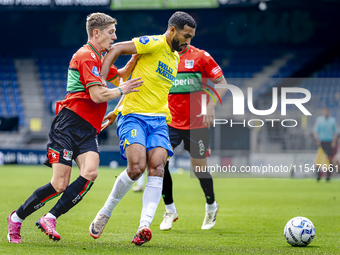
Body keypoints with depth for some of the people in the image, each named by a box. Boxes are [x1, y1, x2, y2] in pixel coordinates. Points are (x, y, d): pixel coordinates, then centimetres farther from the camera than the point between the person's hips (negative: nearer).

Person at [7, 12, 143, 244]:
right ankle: (16, 217, 9)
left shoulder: (98, 58, 23)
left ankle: (50, 219, -15)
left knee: (90, 173, -20)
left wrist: (135, 57, 24)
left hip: (87, 130, 8)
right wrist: (122, 90, 0)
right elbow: (98, 95, -16)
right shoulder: (86, 56, -8)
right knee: (59, 184, -12)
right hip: (69, 124, -8)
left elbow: (119, 75, 40)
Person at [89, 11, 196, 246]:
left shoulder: (175, 58, 19)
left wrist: (118, 111, 25)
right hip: (133, 116, -7)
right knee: (137, 167, -21)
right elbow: (116, 49, -10)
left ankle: (144, 226, -22)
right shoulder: (154, 44, -6)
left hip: (158, 119, 7)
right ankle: (105, 213, 2)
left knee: (157, 168, -15)